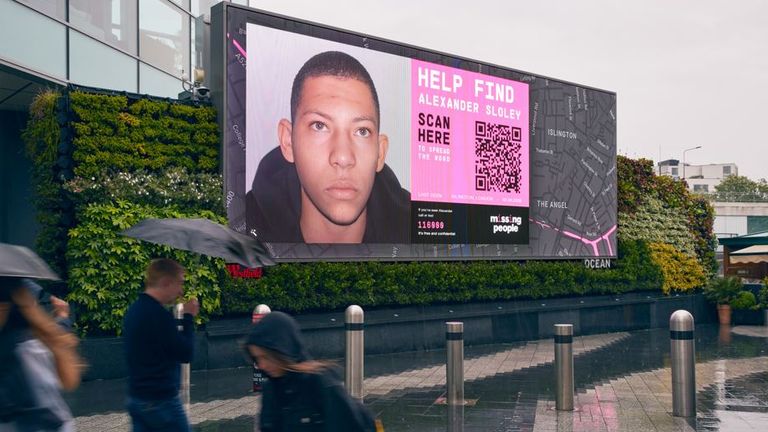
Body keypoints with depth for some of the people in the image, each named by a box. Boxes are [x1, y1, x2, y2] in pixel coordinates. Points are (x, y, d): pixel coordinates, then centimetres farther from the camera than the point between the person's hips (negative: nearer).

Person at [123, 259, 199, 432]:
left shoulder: (134, 310, 9)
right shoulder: (159, 314, -20)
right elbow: (186, 354, -13)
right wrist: (188, 317, -5)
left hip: (137, 398, 9)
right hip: (161, 401, -9)